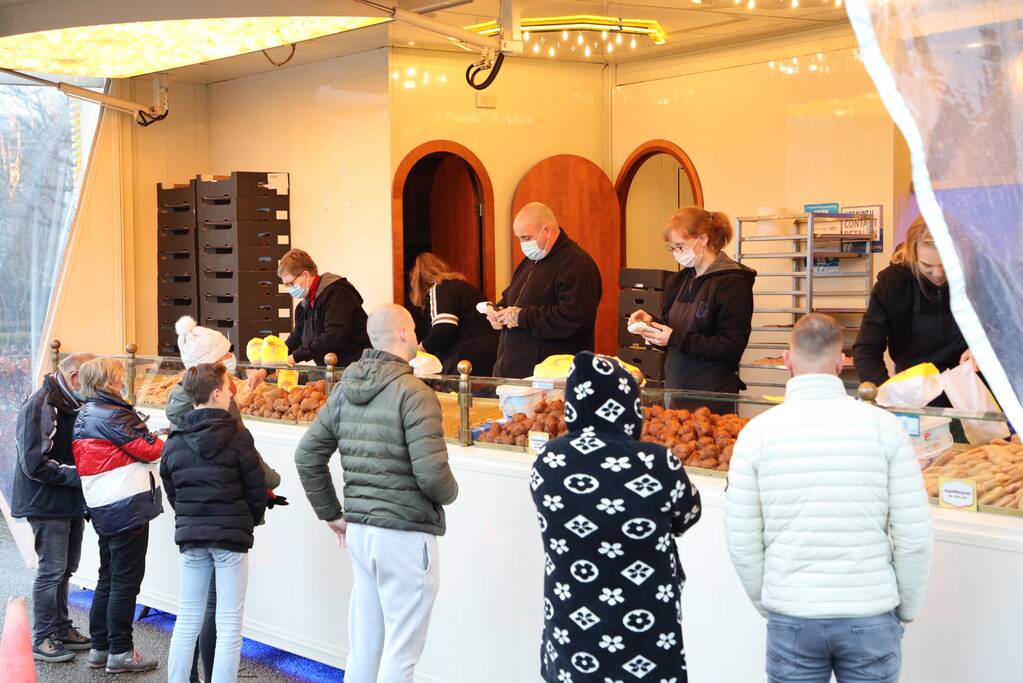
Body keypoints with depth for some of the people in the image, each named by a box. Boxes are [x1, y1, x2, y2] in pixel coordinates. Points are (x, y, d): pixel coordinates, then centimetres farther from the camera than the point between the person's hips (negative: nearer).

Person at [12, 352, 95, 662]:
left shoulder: (71, 404, 9)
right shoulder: (39, 406, -17)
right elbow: (35, 464, -22)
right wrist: (79, 475, -24)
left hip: (71, 501, 8)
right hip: (47, 504, -8)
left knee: (65, 568, 16)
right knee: (51, 570, -2)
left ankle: (60, 630, 27)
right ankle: (41, 639, 10)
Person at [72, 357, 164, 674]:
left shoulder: (83, 416, 13)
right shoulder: (114, 415, -15)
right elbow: (149, 449, -13)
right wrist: (166, 440, 7)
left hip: (102, 508, 9)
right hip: (127, 506, -9)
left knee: (108, 577, 16)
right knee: (126, 580, -2)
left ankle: (100, 647, 22)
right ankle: (120, 652, 4)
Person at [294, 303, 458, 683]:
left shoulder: (346, 390, 8)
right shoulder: (413, 394, -15)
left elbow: (307, 455, 10)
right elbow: (431, 472, -21)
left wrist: (330, 513, 17)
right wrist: (449, 495, 1)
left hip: (358, 531, 8)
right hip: (405, 534, -7)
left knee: (362, 648, 16)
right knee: (400, 652, 1)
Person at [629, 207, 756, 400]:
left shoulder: (732, 283, -11)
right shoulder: (678, 280, 12)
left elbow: (732, 347, -16)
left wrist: (675, 339, -20)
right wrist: (652, 323, -1)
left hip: (713, 391, -6)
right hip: (674, 387, 6)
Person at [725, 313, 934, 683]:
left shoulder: (757, 431, -4)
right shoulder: (884, 426, -5)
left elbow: (742, 541, -2)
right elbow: (914, 536, -5)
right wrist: (906, 611, 9)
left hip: (792, 619, 0)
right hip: (872, 616, 0)